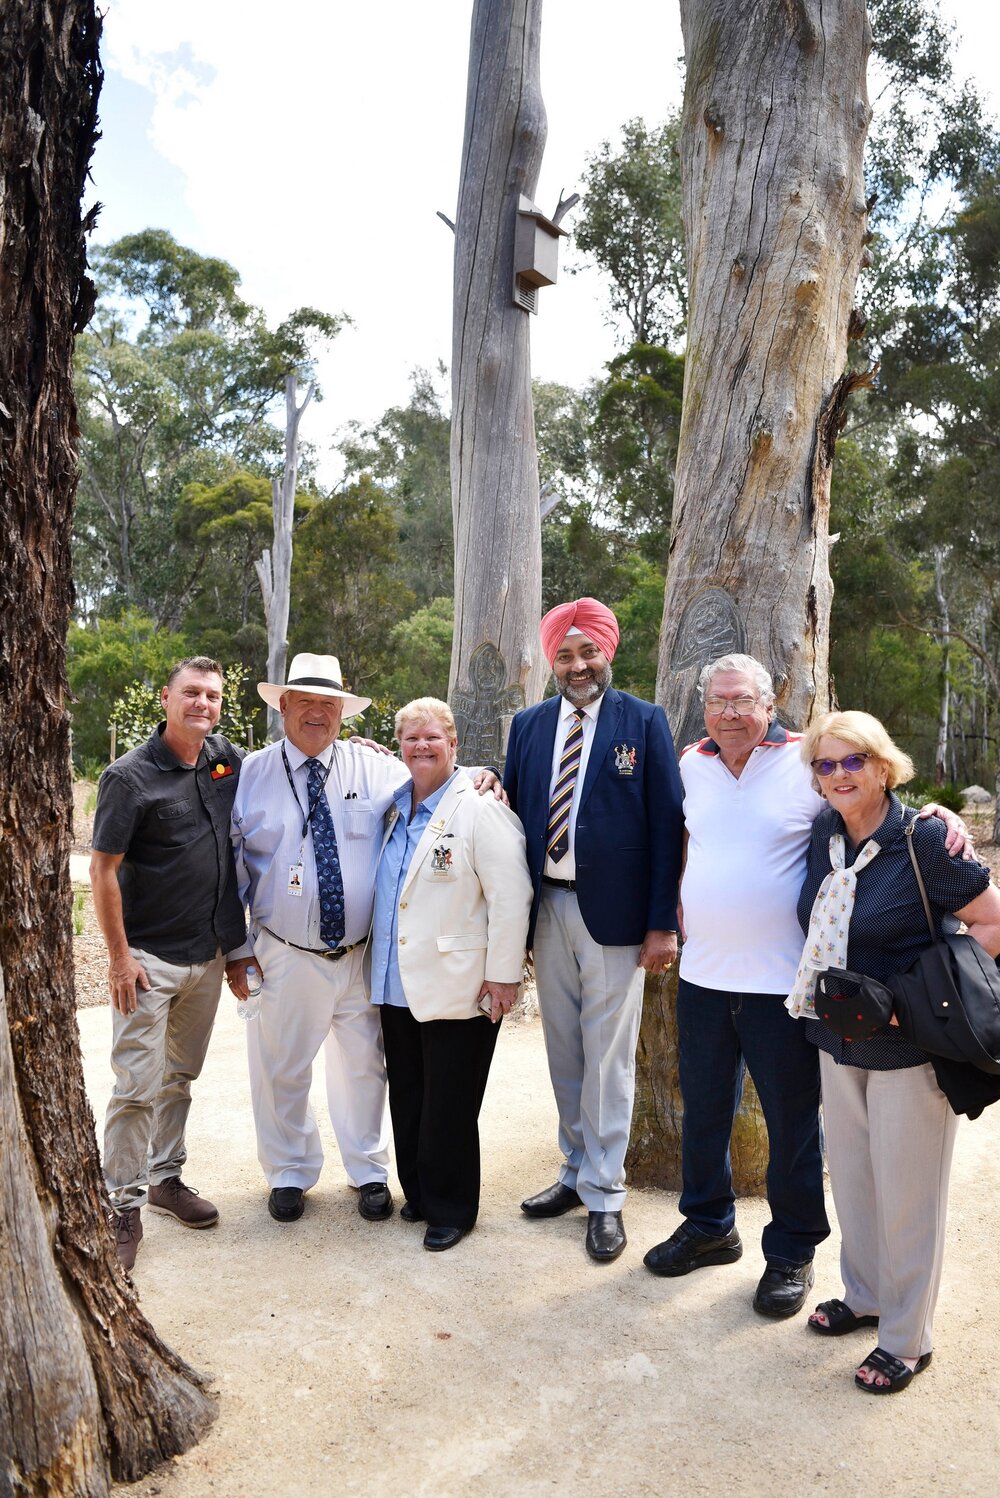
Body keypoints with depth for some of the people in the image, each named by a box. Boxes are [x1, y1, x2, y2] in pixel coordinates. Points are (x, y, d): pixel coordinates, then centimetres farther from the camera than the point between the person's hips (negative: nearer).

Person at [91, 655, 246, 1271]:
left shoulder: (228, 757, 2)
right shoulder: (130, 776, -13)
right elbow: (103, 869, -11)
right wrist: (120, 956, -13)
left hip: (210, 953, 5)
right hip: (149, 957, -5)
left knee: (180, 1076, 18)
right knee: (139, 1084, -2)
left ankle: (166, 1176, 34)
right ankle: (123, 1207, 13)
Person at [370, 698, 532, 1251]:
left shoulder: (479, 809, -12)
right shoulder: (393, 807, 10)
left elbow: (510, 896, -15)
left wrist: (502, 976, -16)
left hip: (457, 990, -6)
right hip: (396, 985, 7)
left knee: (448, 1107, 6)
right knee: (406, 1098, 17)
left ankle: (450, 1209, 24)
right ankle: (418, 1192, 35)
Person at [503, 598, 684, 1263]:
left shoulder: (644, 721, -4)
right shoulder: (529, 724, 7)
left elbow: (667, 825, -6)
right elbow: (517, 811, 8)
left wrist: (663, 924, -11)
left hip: (614, 912, -4)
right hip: (547, 906, 4)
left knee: (608, 1058, 5)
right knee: (564, 1052, 15)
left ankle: (604, 1194, 20)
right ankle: (576, 1171, 33)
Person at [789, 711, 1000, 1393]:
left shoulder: (925, 838, -18)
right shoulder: (824, 833, 0)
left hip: (910, 1048, -6)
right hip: (839, 1039, 6)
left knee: (906, 1192, 7)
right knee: (851, 1176, 19)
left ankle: (908, 1338, 26)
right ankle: (865, 1296, 41)